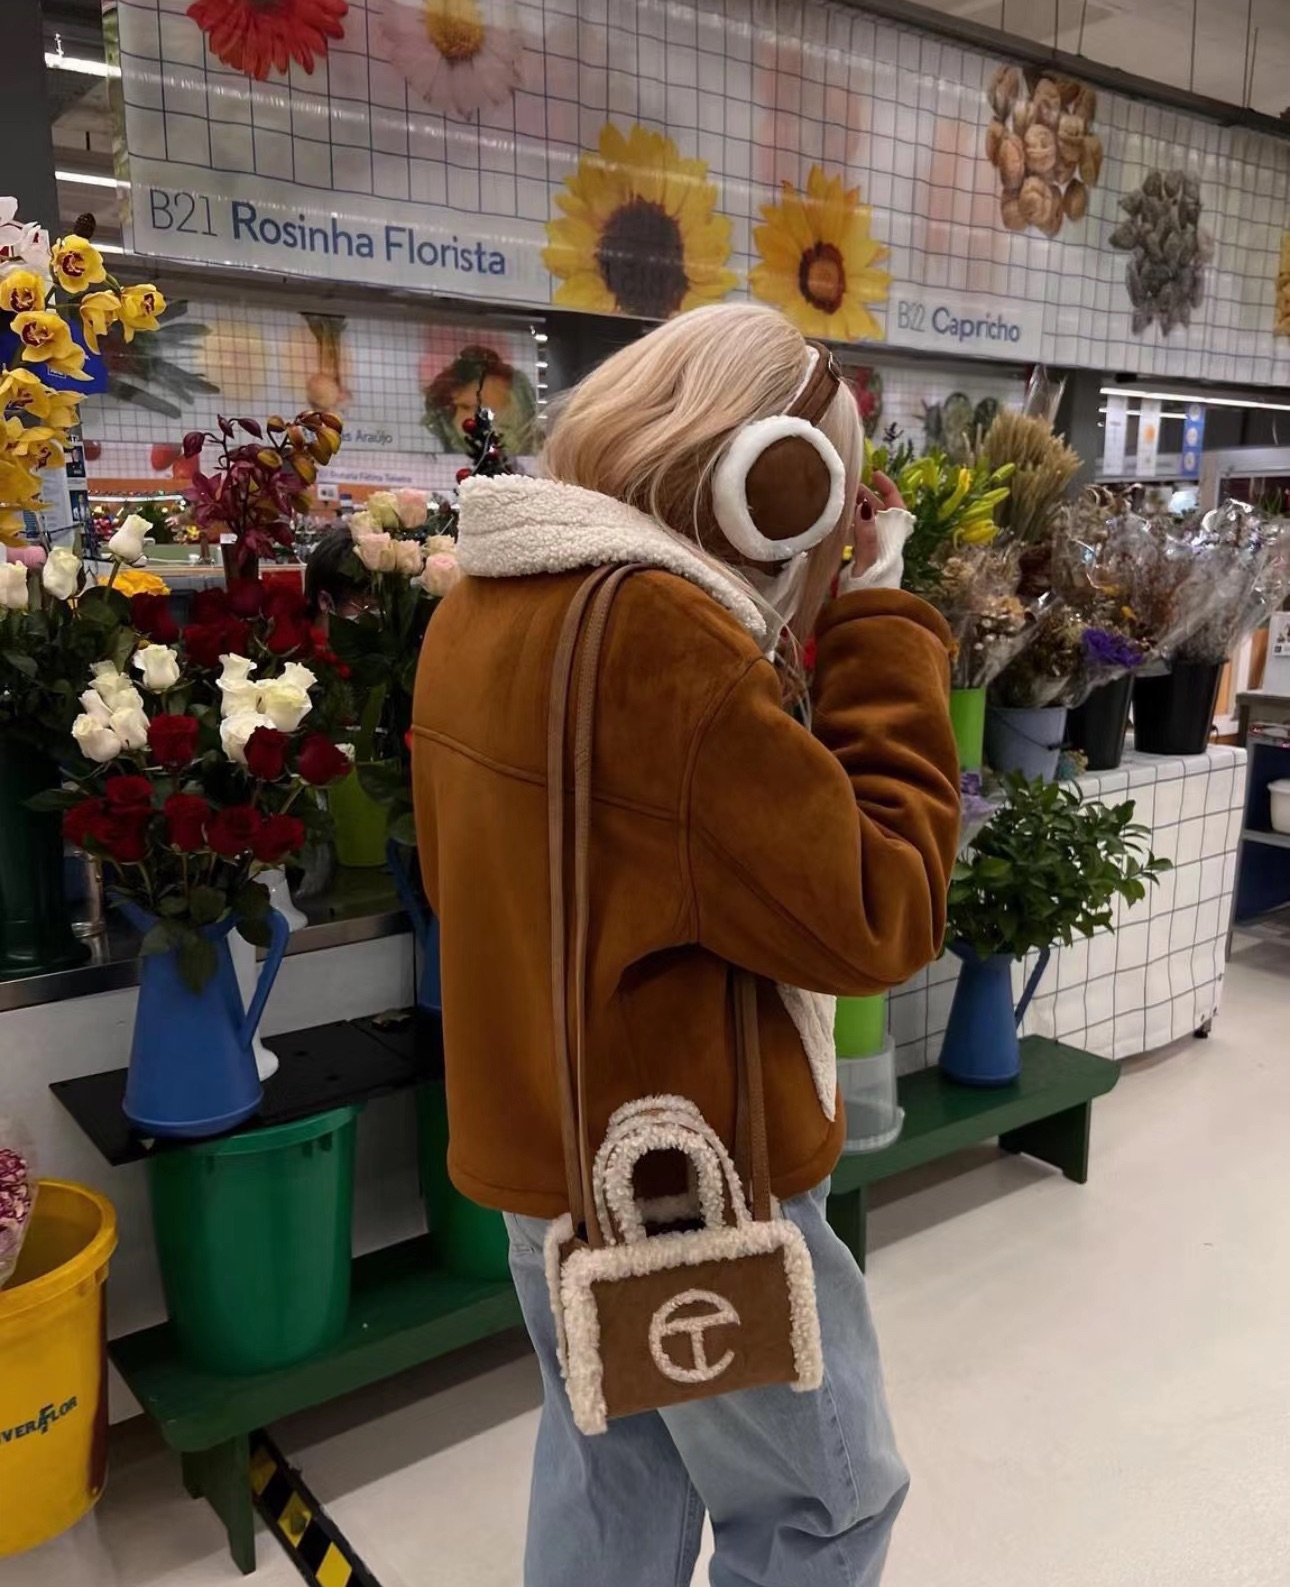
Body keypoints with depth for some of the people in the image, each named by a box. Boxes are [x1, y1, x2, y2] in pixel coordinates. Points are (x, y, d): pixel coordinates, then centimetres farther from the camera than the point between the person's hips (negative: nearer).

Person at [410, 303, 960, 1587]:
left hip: (551, 1145, 8)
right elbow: (875, 921, -23)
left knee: (611, 1475, 25)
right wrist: (878, 625, -17)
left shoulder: (480, 607, 2)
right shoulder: (658, 631, -27)